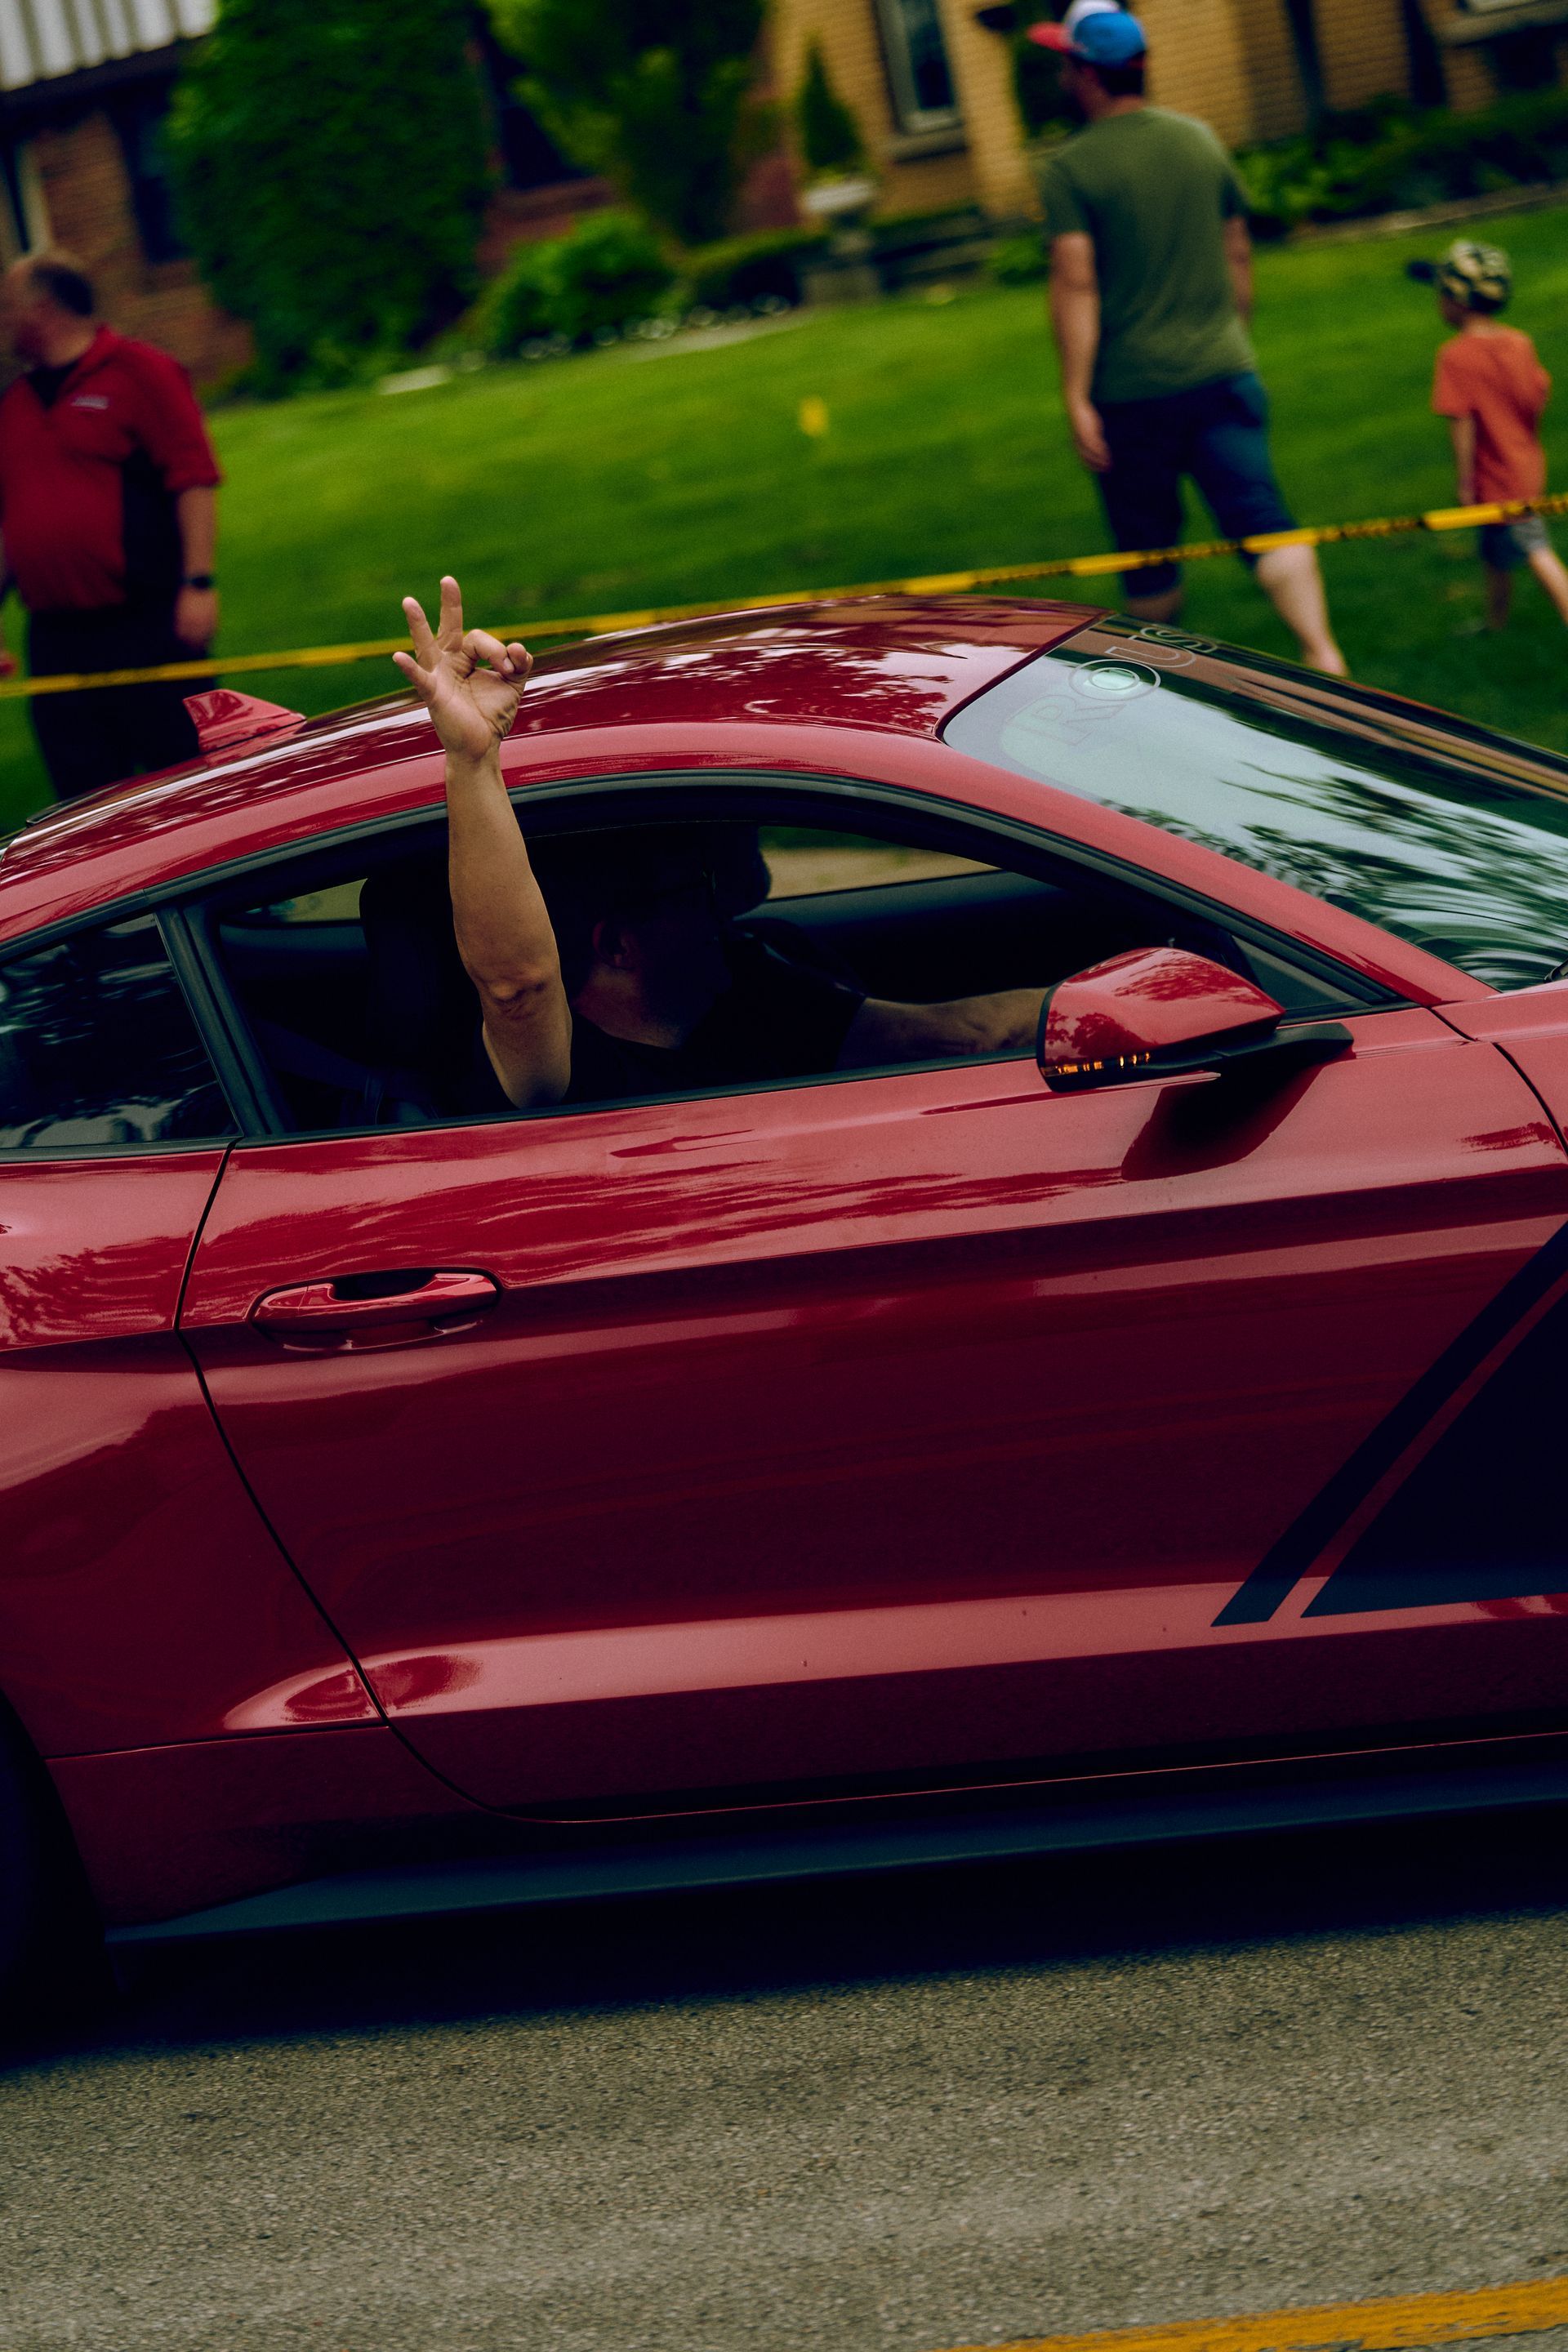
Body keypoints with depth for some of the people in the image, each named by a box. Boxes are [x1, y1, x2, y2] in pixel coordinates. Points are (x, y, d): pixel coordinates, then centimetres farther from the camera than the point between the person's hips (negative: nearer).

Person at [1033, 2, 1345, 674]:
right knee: (1261, 520, -5)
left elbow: (1075, 284, -15)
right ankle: (1323, 655, -21)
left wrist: (1077, 397, -14)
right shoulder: (1201, 141, 9)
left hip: (1133, 391, -4)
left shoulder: (1070, 170, -9)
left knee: (1149, 549, 10)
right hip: (1223, 371, 4)